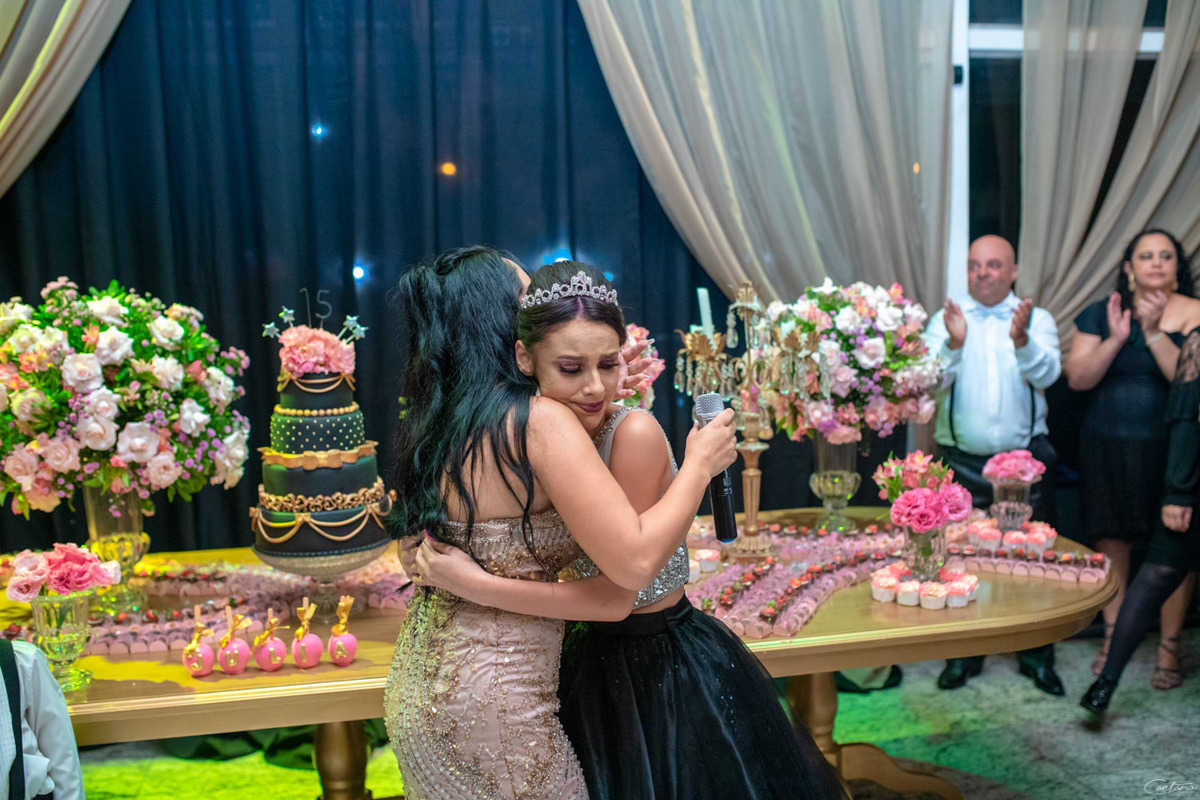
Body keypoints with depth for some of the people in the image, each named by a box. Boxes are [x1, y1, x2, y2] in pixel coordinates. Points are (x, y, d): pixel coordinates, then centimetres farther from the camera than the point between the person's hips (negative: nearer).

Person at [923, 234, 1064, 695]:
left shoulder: (1038, 320, 6)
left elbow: (1047, 374, -11)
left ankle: (1035, 655, 20)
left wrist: (1021, 340, -29)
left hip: (1026, 458, 0)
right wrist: (954, 344, -26)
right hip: (963, 461, 0)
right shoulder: (945, 320, 5)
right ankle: (963, 653, 18)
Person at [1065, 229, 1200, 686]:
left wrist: (1154, 332, -23)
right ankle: (1113, 638, 23)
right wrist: (1116, 339, -16)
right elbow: (1077, 378, -4)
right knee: (1111, 542, 8)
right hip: (1107, 447, 2)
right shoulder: (1101, 313, 5)